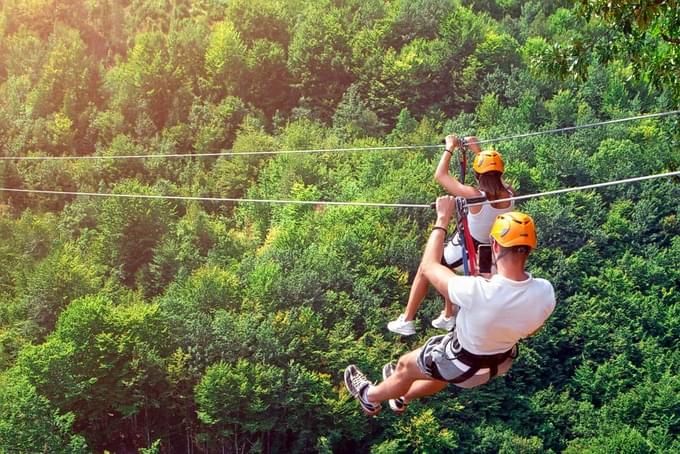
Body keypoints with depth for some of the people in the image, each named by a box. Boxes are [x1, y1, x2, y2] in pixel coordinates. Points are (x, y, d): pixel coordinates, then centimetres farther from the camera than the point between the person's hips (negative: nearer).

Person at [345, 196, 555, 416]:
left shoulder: (478, 292, -42)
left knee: (406, 365, 24)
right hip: (502, 362, 5)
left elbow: (429, 267, -22)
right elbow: (529, 331, -5)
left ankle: (370, 397, 53)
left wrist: (442, 219, -14)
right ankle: (402, 396, 62)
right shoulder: (545, 292, -28)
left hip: (464, 365, -5)